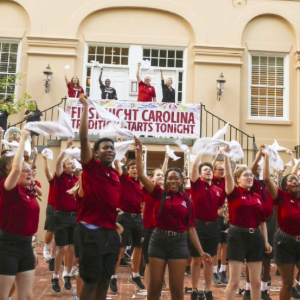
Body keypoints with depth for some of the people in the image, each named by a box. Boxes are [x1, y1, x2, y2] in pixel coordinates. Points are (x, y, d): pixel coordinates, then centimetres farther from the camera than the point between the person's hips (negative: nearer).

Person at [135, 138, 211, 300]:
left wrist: (200, 251, 2)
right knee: (154, 286, 8)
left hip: (179, 242, 1)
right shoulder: (159, 194, 0)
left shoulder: (186, 201, 4)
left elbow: (191, 228, 6)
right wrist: (139, 153, -11)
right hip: (159, 240, -1)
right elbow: (141, 175, -7)